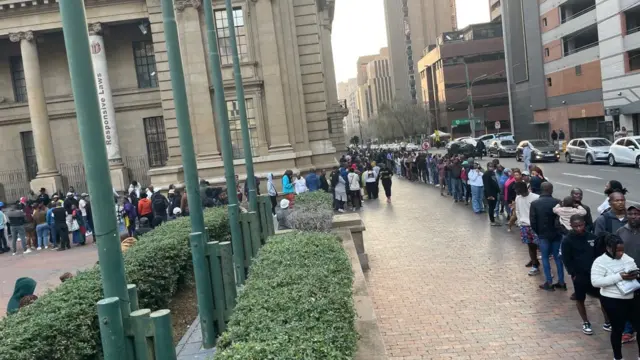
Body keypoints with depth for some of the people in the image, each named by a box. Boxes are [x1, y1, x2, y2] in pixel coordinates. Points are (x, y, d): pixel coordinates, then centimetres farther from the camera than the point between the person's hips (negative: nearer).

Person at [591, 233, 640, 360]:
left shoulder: (627, 258, 5)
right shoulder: (600, 261, -14)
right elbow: (595, 282, -23)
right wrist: (619, 277, -26)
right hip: (613, 301, -6)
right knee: (618, 329, 6)